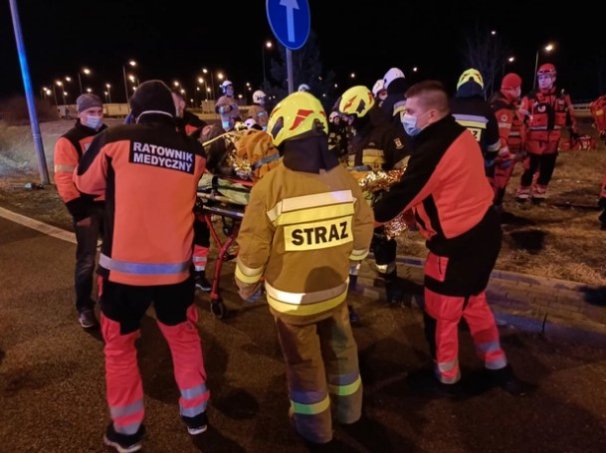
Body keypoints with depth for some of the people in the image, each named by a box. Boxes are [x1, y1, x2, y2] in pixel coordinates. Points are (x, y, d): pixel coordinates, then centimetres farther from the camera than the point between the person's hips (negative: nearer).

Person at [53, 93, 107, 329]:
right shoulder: (69, 141, -9)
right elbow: (64, 180, -13)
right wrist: (78, 212, -17)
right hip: (88, 207, -5)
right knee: (87, 260, 0)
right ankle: (84, 307, 15)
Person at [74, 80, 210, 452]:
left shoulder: (114, 140, -7)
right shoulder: (194, 151, -2)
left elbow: (86, 184, 9)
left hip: (124, 267, -2)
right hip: (175, 267, 2)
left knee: (120, 345, 19)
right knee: (184, 337, 23)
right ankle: (196, 414, 36)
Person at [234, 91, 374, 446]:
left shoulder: (270, 186, -21)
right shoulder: (345, 179, -8)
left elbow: (252, 248, -16)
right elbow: (363, 230, 4)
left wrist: (247, 287, 2)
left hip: (291, 297, -4)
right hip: (335, 288, 4)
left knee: (304, 362, 16)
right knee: (340, 350, 25)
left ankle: (315, 426, 37)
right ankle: (348, 408, 47)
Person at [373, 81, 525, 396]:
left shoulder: (433, 150, -25)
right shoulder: (460, 135, 4)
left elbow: (403, 194, -17)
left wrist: (368, 216, -3)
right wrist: (414, 212, 9)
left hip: (458, 243, -10)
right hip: (483, 230, 10)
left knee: (440, 314, 10)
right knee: (473, 302, 27)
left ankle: (446, 377, 30)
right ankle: (498, 367, 41)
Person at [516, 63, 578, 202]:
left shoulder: (563, 98, 6)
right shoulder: (530, 98, -6)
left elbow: (569, 116, 17)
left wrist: (573, 131, 20)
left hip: (553, 141, 4)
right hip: (534, 141, -4)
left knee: (547, 170, 11)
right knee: (529, 168, -1)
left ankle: (539, 193, 24)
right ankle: (523, 192, 12)